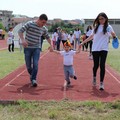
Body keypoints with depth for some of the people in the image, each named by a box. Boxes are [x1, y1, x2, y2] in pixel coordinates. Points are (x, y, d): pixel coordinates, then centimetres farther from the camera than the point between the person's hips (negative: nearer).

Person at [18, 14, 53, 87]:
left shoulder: (44, 29, 2)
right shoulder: (29, 24, -10)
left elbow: (47, 37, 20)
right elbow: (20, 31, -12)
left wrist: (51, 45, 6)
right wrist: (23, 39, -27)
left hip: (37, 48, 2)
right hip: (28, 48, -2)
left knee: (35, 64, -14)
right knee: (28, 65, 6)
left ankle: (33, 79, -9)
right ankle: (32, 75, 33)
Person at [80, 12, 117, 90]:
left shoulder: (108, 27, -1)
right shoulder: (96, 26, 9)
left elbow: (113, 35, -14)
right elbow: (92, 36, 19)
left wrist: (113, 34, -38)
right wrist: (83, 42, 20)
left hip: (104, 49, -3)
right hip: (95, 48, 3)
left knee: (102, 65, -7)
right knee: (96, 65, 7)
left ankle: (101, 83, 3)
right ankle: (94, 77, 36)